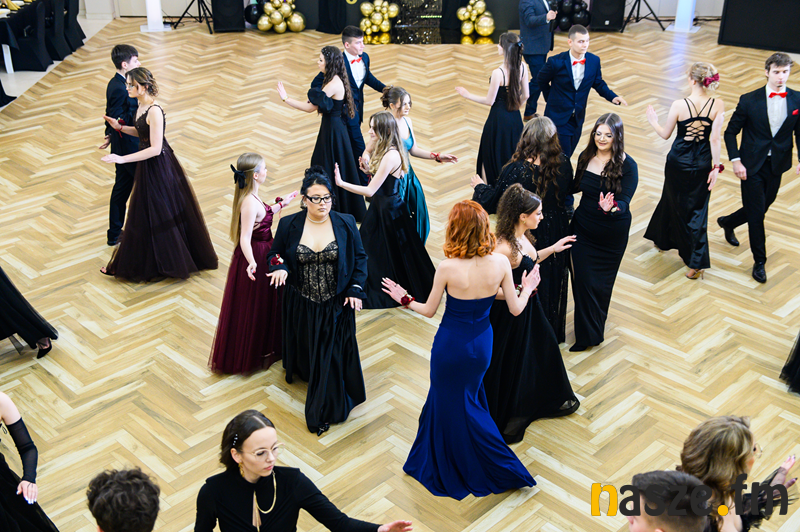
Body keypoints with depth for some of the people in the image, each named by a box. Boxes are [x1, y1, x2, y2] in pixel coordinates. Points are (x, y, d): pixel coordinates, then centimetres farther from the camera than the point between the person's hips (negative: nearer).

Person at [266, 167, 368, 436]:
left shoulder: (346, 224, -7)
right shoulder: (288, 225, -7)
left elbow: (360, 258, 1)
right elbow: (275, 254, 4)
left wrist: (356, 289, -8)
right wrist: (280, 267, -19)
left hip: (336, 305, -1)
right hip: (301, 305, 1)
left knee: (331, 355, 3)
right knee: (307, 350, 19)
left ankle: (323, 412, 16)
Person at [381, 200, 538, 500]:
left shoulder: (448, 268, -23)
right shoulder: (500, 263, -14)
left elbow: (429, 310, -10)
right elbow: (516, 309, -6)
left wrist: (404, 299, 8)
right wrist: (527, 289, 14)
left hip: (451, 346, -4)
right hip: (481, 343, 4)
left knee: (452, 405, 16)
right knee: (467, 397, 26)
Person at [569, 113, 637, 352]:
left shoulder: (627, 165, -16)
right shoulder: (585, 157, -4)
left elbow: (625, 201, -25)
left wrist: (611, 207, -45)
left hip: (611, 233, -3)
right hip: (583, 228, 3)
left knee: (600, 283, 9)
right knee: (582, 278, 5)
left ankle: (593, 331, 31)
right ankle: (587, 333, 25)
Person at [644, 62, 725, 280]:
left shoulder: (679, 105, -15)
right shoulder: (718, 106, -12)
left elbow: (665, 134, -3)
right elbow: (715, 139, -13)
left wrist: (653, 121, 16)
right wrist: (716, 166, -4)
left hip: (678, 162, -1)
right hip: (702, 164, 1)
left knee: (676, 202, 22)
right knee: (698, 209, 11)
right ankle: (697, 262, 7)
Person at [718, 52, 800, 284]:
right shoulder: (749, 100, -11)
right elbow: (731, 132, -3)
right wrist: (736, 161, -12)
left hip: (776, 166, 3)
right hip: (751, 166, -3)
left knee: (761, 209, 16)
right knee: (756, 214, 0)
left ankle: (728, 222, 47)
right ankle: (759, 261, 16)